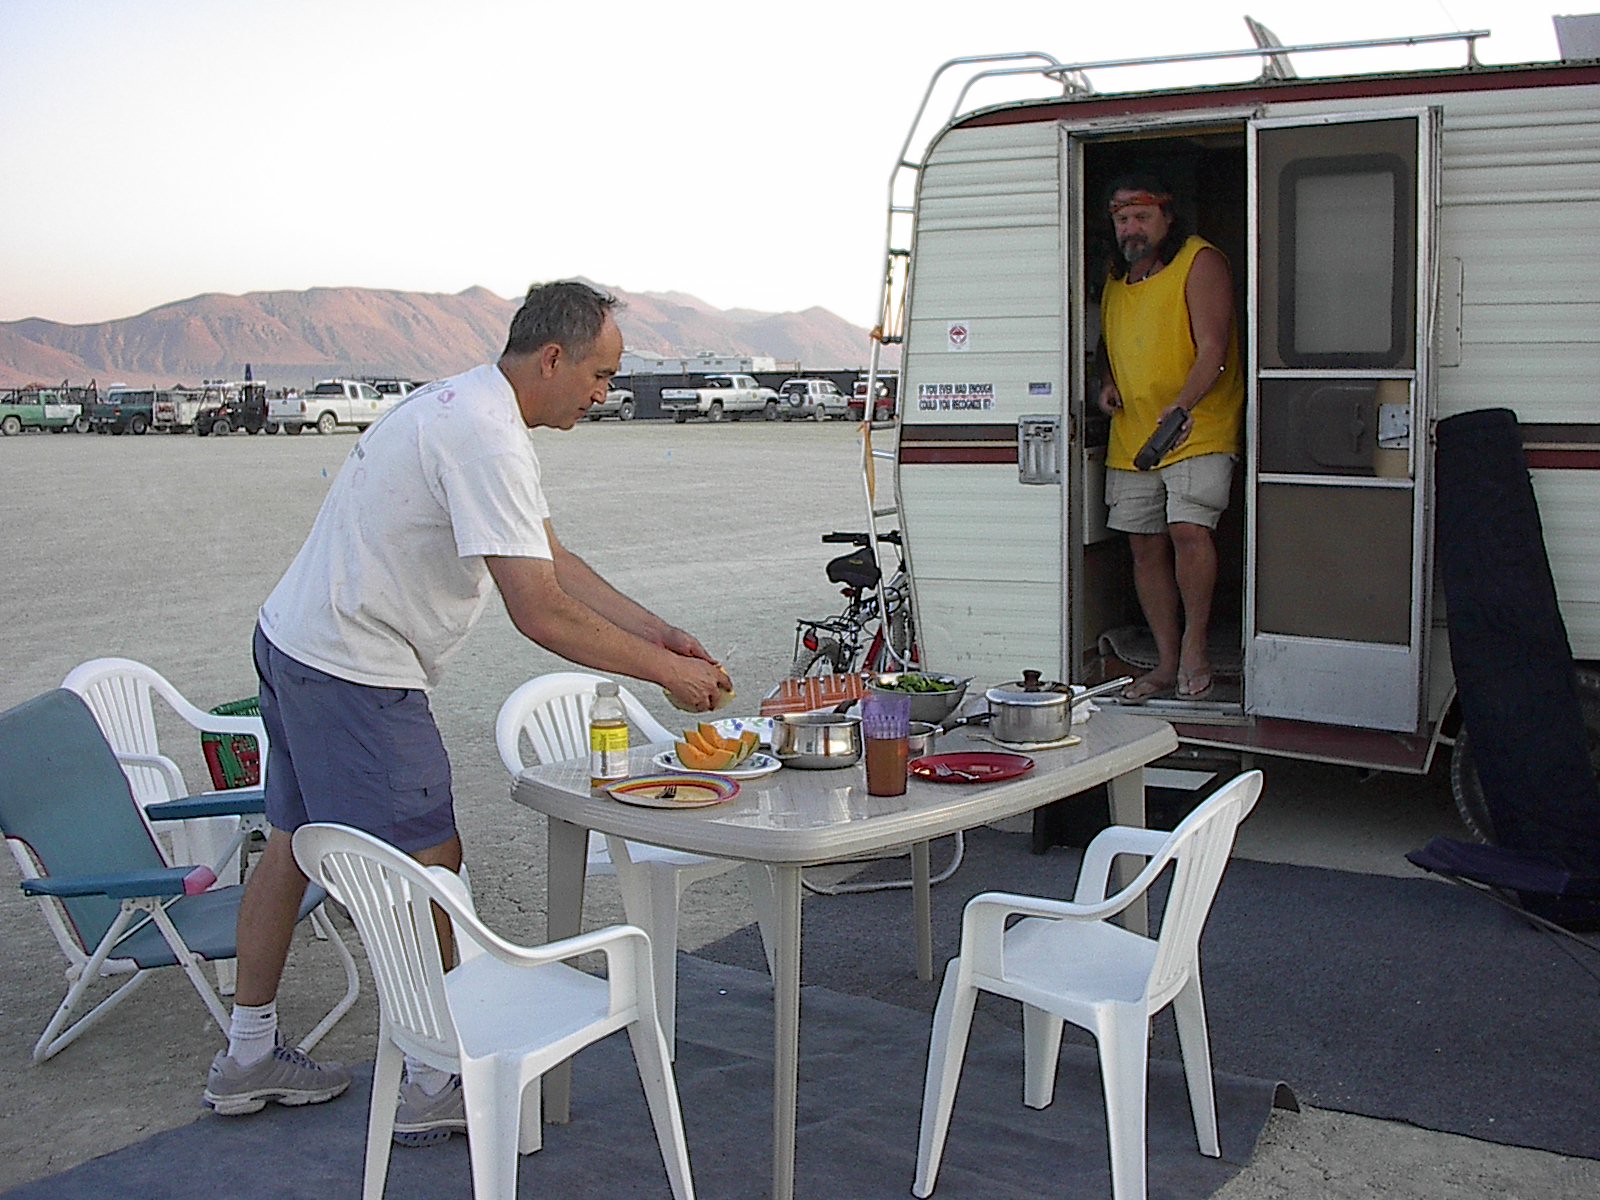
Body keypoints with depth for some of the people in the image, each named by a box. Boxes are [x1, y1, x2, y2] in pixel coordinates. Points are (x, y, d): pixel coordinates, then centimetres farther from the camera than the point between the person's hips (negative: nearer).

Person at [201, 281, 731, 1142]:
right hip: (356, 675, -11)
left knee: (294, 842, 19)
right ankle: (430, 1087, 11)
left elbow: (551, 557, 15)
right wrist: (666, 673, -17)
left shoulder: (466, 408, 12)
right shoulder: (488, 439, -23)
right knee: (428, 864, -2)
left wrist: (656, 631, 10)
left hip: (293, 643, 11)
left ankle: (247, 1058, 33)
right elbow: (541, 613, -26)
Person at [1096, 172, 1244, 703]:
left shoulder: (1200, 262, -7)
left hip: (1199, 432, -7)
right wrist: (1107, 381, 7)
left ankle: (1194, 648, -5)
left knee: (1188, 528, -22)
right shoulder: (1117, 278, 15)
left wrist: (1183, 405, -33)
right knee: (1146, 547, 6)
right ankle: (1167, 664, 15)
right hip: (1131, 435, 7)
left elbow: (1213, 350, -17)